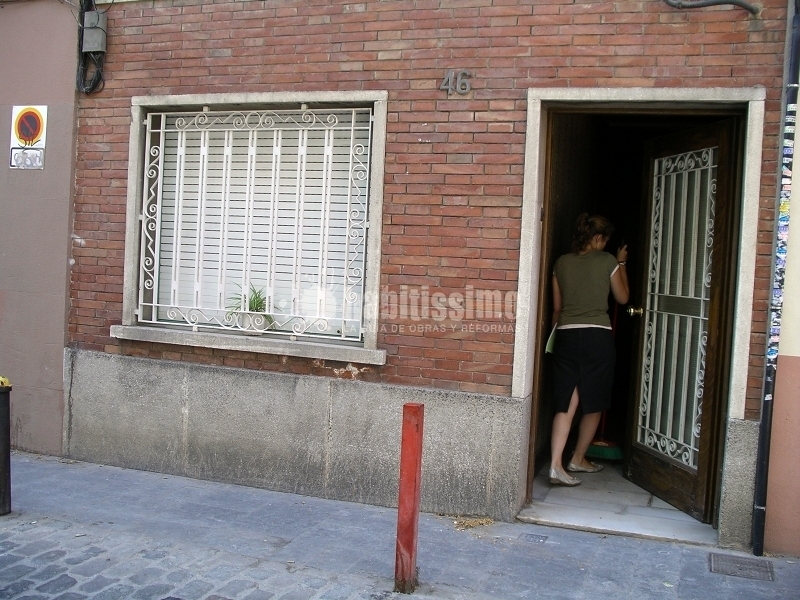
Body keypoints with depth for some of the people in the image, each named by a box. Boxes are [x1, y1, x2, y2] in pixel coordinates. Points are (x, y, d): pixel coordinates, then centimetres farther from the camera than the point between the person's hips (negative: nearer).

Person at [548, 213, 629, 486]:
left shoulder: (562, 262, 8)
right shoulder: (607, 261, -2)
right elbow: (622, 298, 11)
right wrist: (621, 263, 20)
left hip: (566, 335, 3)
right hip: (598, 336, -3)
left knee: (566, 405, 2)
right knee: (594, 404, 15)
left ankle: (556, 465, -10)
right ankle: (578, 459, 26)